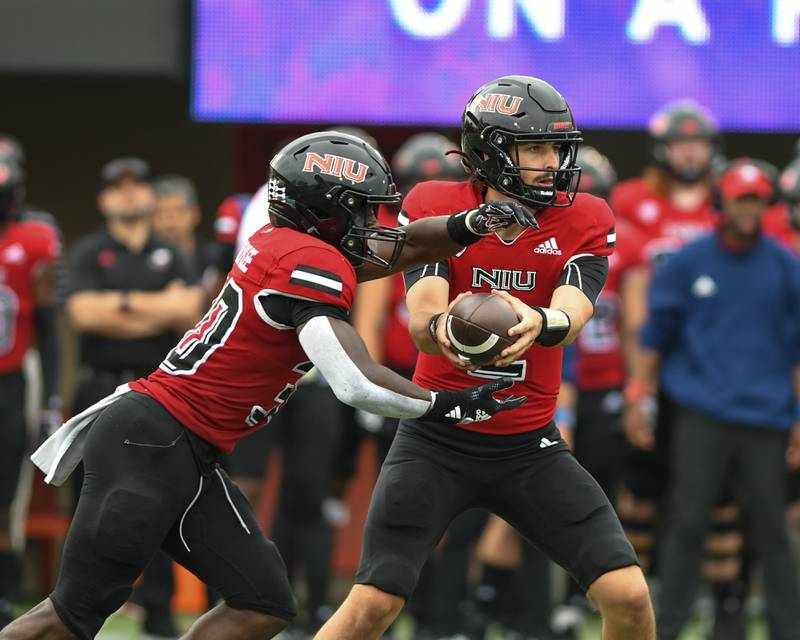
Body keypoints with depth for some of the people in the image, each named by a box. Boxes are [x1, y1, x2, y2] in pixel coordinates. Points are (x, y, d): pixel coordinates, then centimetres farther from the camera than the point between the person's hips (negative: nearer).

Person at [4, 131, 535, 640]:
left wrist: (467, 227, 2)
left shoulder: (282, 243, 11)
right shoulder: (312, 264, -15)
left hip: (187, 461, 10)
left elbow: (400, 249, 22)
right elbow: (356, 385, -24)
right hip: (146, 447, -10)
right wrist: (449, 405, -11)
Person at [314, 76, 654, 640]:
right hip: (436, 440, -2)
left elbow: (571, 315, -23)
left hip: (530, 446, 2)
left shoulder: (585, 223, -5)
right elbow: (421, 317, -23)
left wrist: (539, 324, -48)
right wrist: (441, 329, -49)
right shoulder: (435, 210, -8)